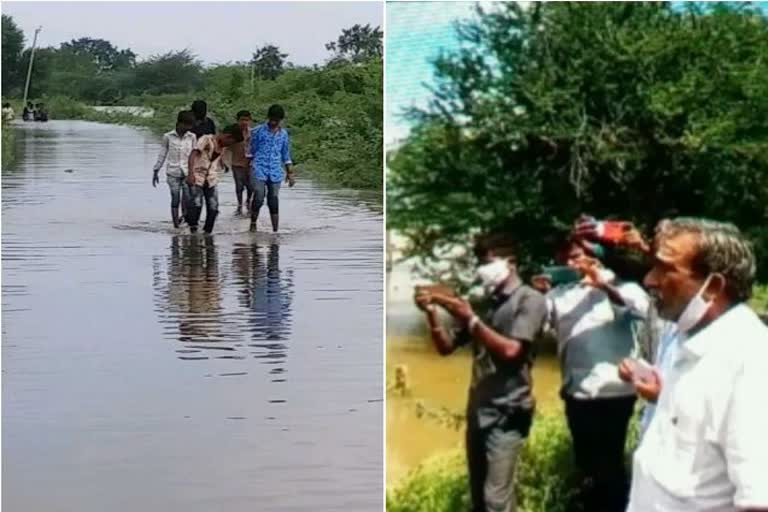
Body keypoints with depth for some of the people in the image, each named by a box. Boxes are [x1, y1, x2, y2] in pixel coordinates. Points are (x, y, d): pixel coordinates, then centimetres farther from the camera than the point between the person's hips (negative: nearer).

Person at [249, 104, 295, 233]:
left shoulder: (283, 134, 11)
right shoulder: (258, 131, 0)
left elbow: (286, 155, 17)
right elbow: (251, 151, 5)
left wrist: (290, 173, 14)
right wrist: (250, 167, 2)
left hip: (275, 172, 3)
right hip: (259, 170, -3)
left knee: (273, 202, 3)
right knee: (259, 198, -15)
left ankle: (275, 231, 8)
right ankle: (253, 224, 3)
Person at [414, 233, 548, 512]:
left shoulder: (530, 300, -5)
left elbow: (510, 350, -16)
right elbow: (446, 346, 14)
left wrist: (470, 320, -20)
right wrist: (432, 314, -3)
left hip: (507, 411, -7)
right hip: (478, 410, 7)